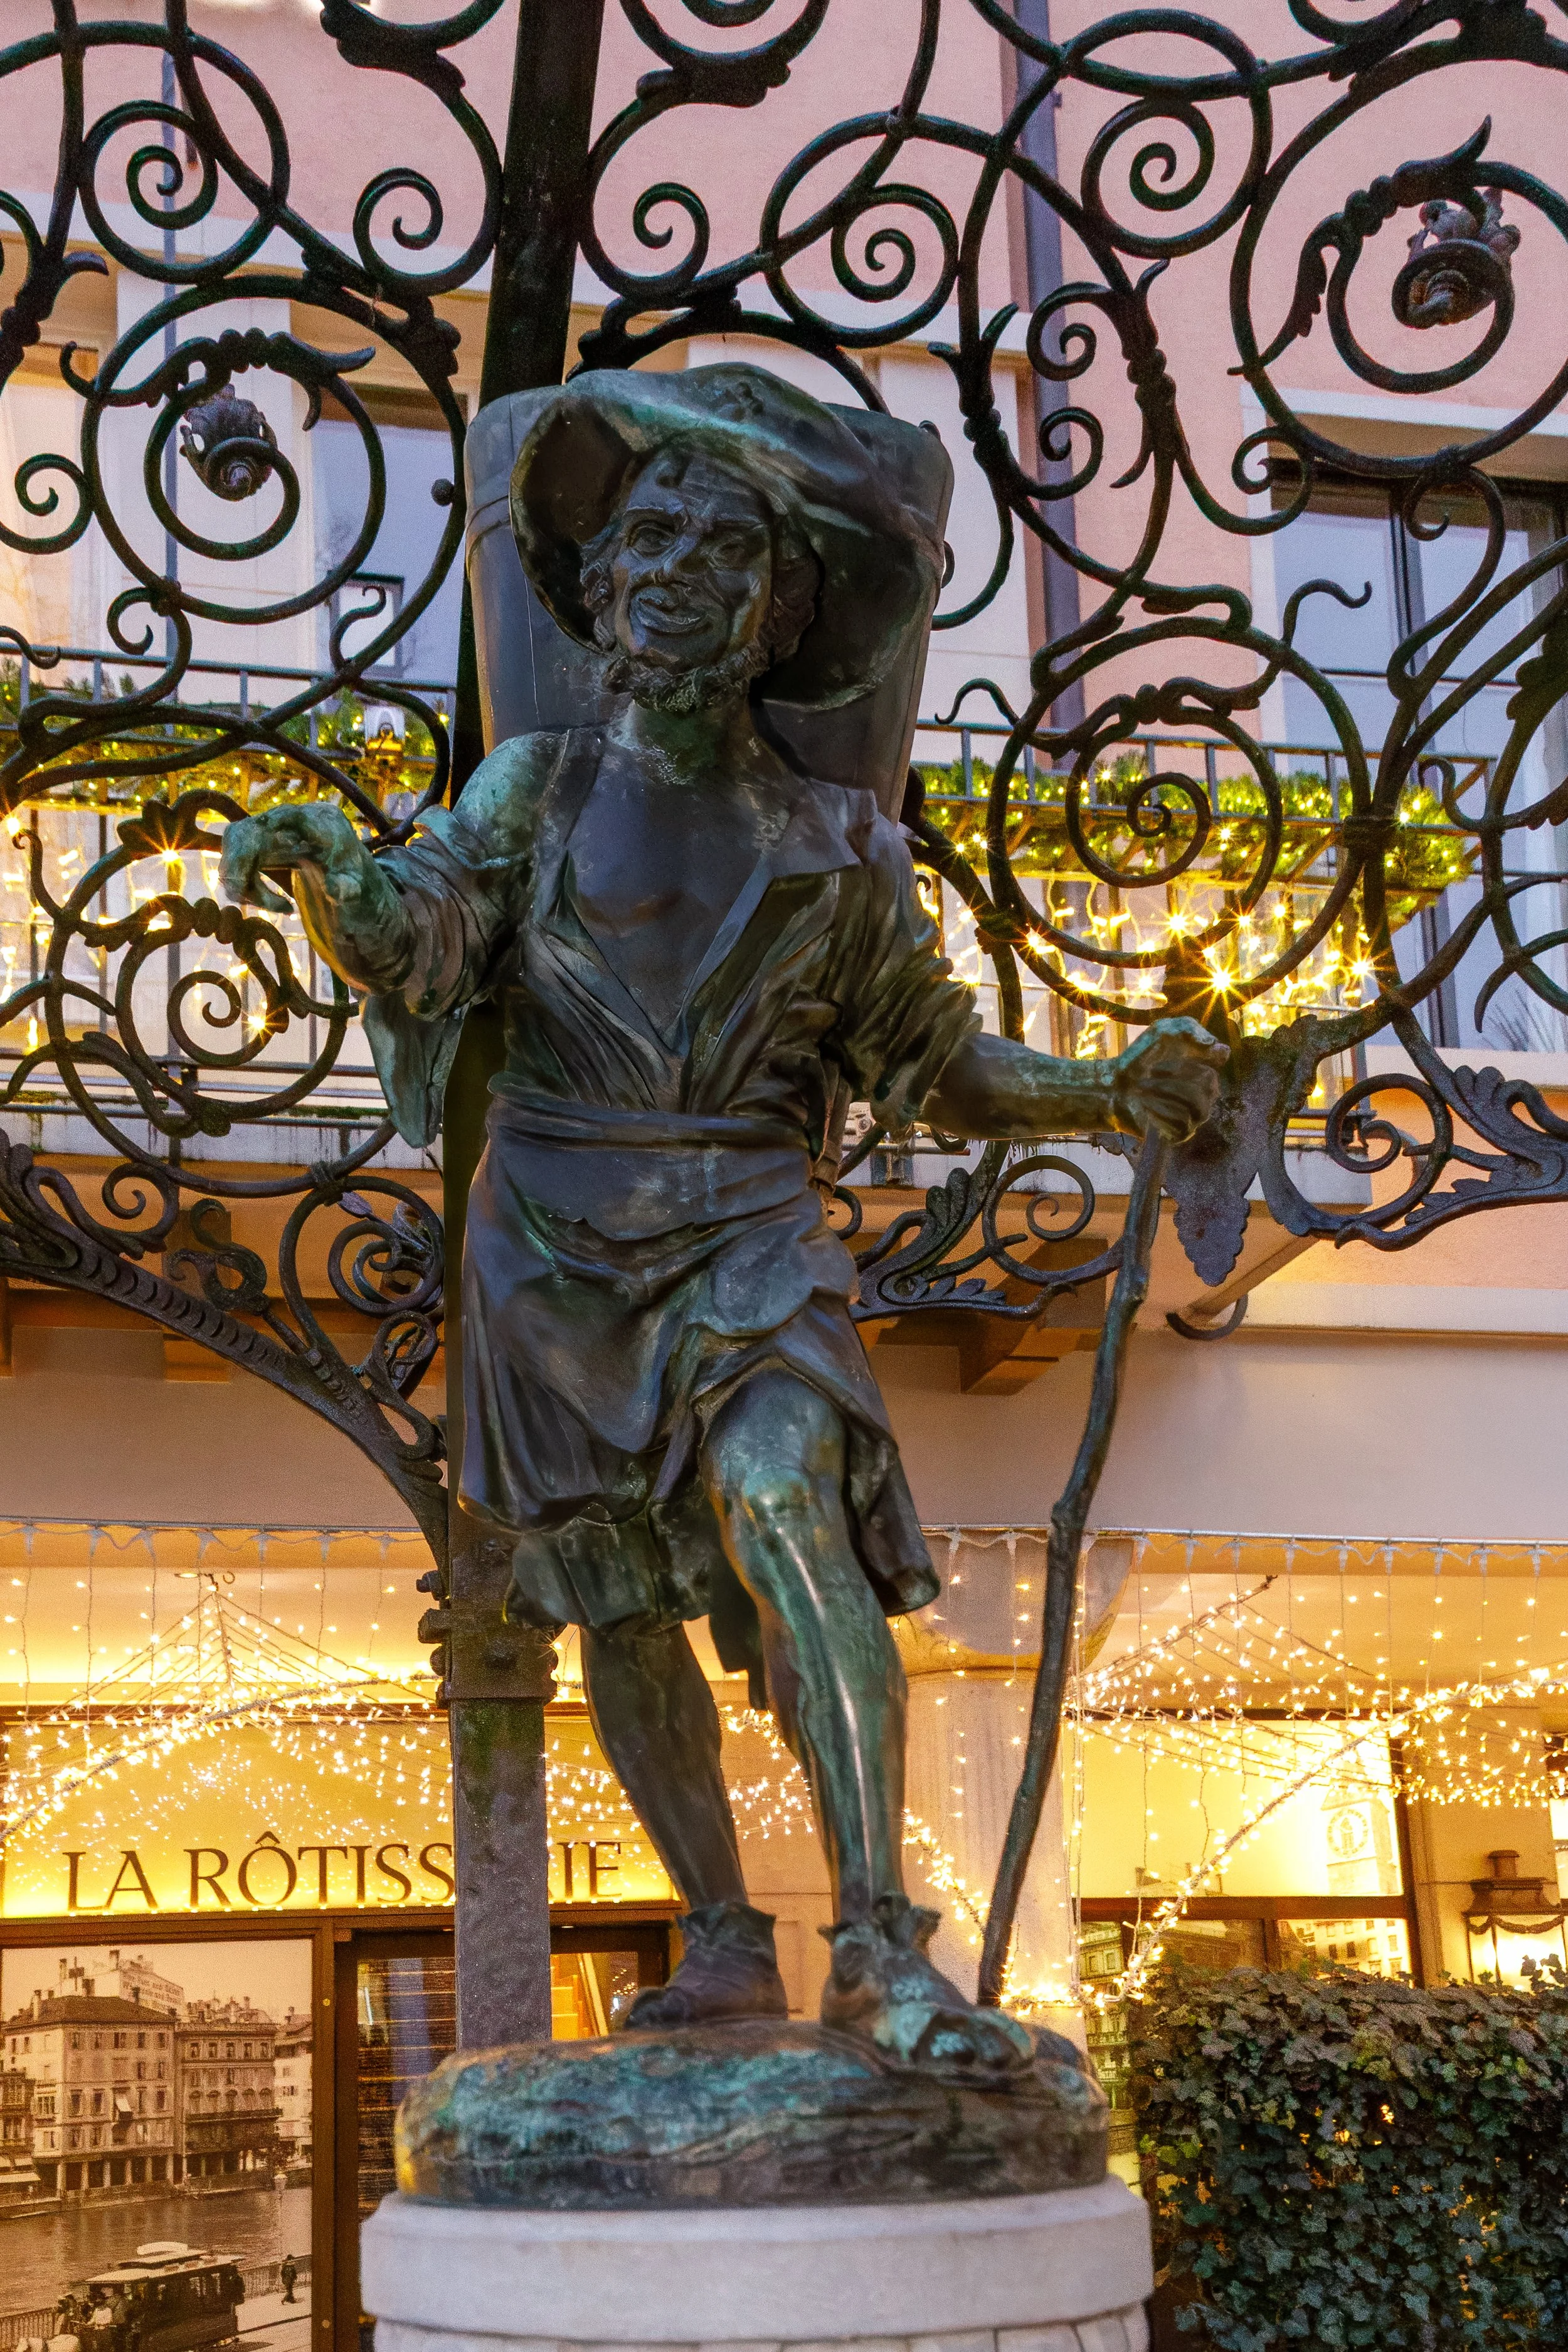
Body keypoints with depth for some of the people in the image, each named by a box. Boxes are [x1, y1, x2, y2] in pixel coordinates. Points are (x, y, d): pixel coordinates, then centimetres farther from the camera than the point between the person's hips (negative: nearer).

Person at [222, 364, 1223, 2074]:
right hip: (555, 1245, 2)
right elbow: (410, 941, -9)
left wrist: (1109, 1090, -1)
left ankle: (879, 1946, -27)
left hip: (746, 1239, -1)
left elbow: (937, 1064, 15)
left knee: (787, 1507, -25)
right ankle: (723, 1939, 15)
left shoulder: (837, 846, 8)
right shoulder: (538, 788, 6)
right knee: (619, 1605, 3)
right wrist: (324, 864, -30)